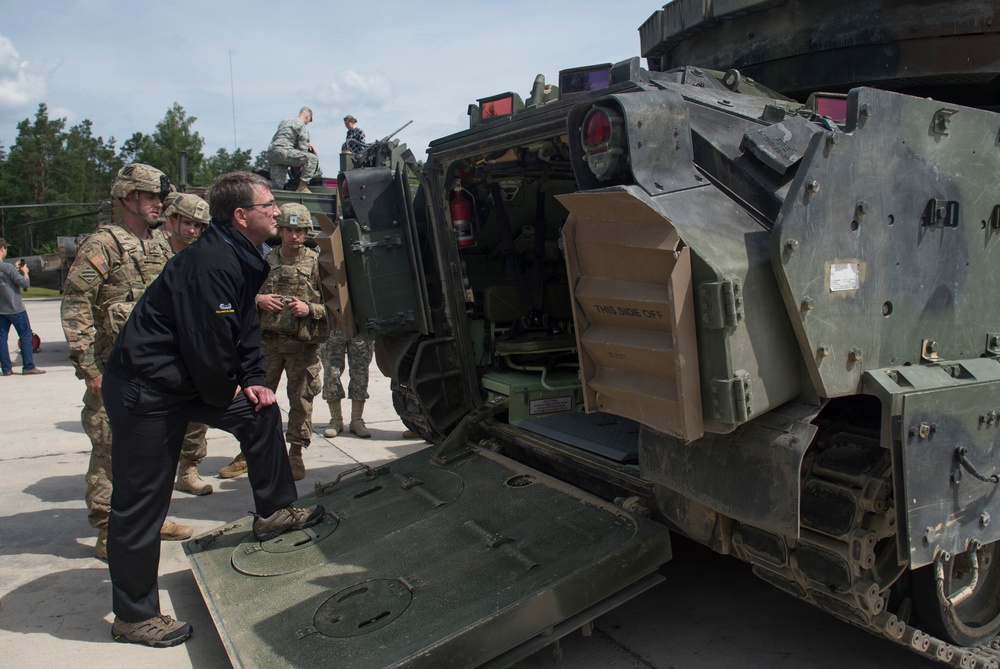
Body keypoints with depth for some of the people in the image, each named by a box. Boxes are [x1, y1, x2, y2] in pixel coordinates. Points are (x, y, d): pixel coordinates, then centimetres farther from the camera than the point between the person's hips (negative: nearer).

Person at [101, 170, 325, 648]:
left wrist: (253, 382, 5)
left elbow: (246, 327, 15)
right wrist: (226, 395, -7)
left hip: (188, 382, 10)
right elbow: (209, 350, -26)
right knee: (140, 504, 0)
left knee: (261, 412, 15)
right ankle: (134, 617, 13)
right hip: (146, 392, -10)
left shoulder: (244, 258, 6)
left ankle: (275, 512, 29)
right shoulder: (211, 263, -26)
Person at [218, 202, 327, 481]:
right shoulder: (264, 261, 8)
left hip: (303, 344, -2)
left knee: (301, 400, 4)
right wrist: (258, 300, -4)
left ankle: (296, 453, 18)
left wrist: (310, 309, -17)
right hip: (268, 340, 3)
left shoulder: (317, 263, 0)